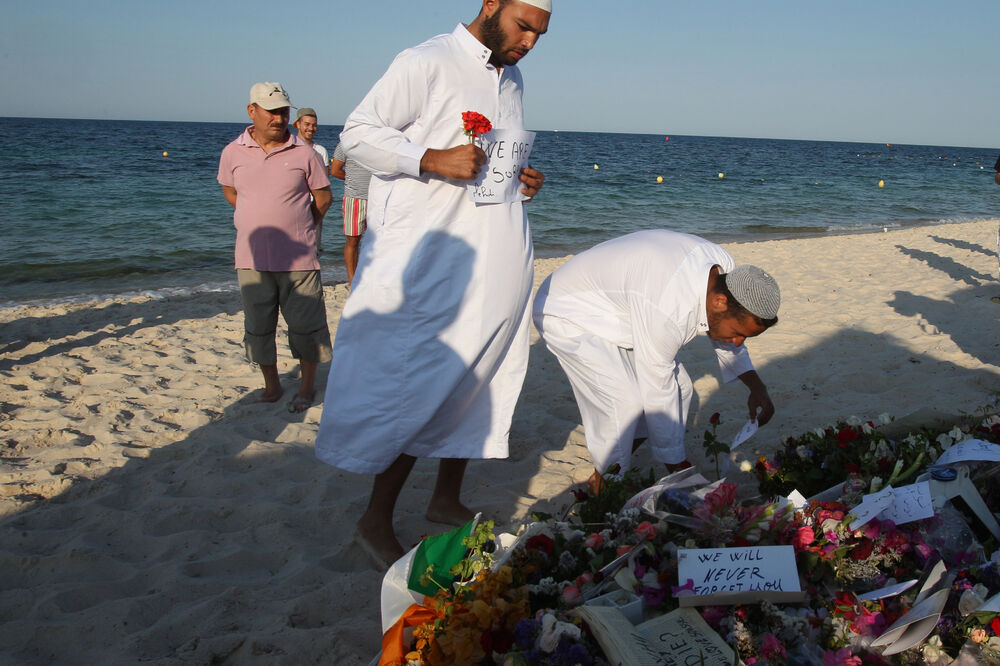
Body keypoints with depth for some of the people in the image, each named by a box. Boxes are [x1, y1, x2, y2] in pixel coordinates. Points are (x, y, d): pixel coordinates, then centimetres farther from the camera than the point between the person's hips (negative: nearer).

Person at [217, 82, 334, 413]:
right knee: (258, 326, 10)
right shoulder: (233, 153, 3)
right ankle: (271, 385, 26)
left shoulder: (304, 153, -3)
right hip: (252, 258, 2)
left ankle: (307, 387, 19)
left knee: (305, 325, 3)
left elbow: (323, 196, 7)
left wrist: (299, 227, 10)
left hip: (298, 258, -2)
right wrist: (261, 220, 12)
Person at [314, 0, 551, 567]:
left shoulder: (512, 78, 19)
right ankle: (377, 522, 7)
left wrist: (524, 179, 7)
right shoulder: (426, 64, -7)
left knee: (478, 379, 11)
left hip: (498, 268, 8)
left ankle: (448, 499, 27)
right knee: (420, 387, -7)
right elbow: (359, 132, -11)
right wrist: (433, 159, -24)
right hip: (434, 260, -8)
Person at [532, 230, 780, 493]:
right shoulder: (668, 310, -40)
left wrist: (756, 386, -1)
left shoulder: (722, 266, -14)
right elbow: (657, 393, -29)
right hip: (566, 312, -9)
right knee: (625, 401, -24)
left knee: (679, 389, 0)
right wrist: (679, 467, -18)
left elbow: (722, 333, 7)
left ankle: (614, 470, 14)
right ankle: (603, 488, 0)